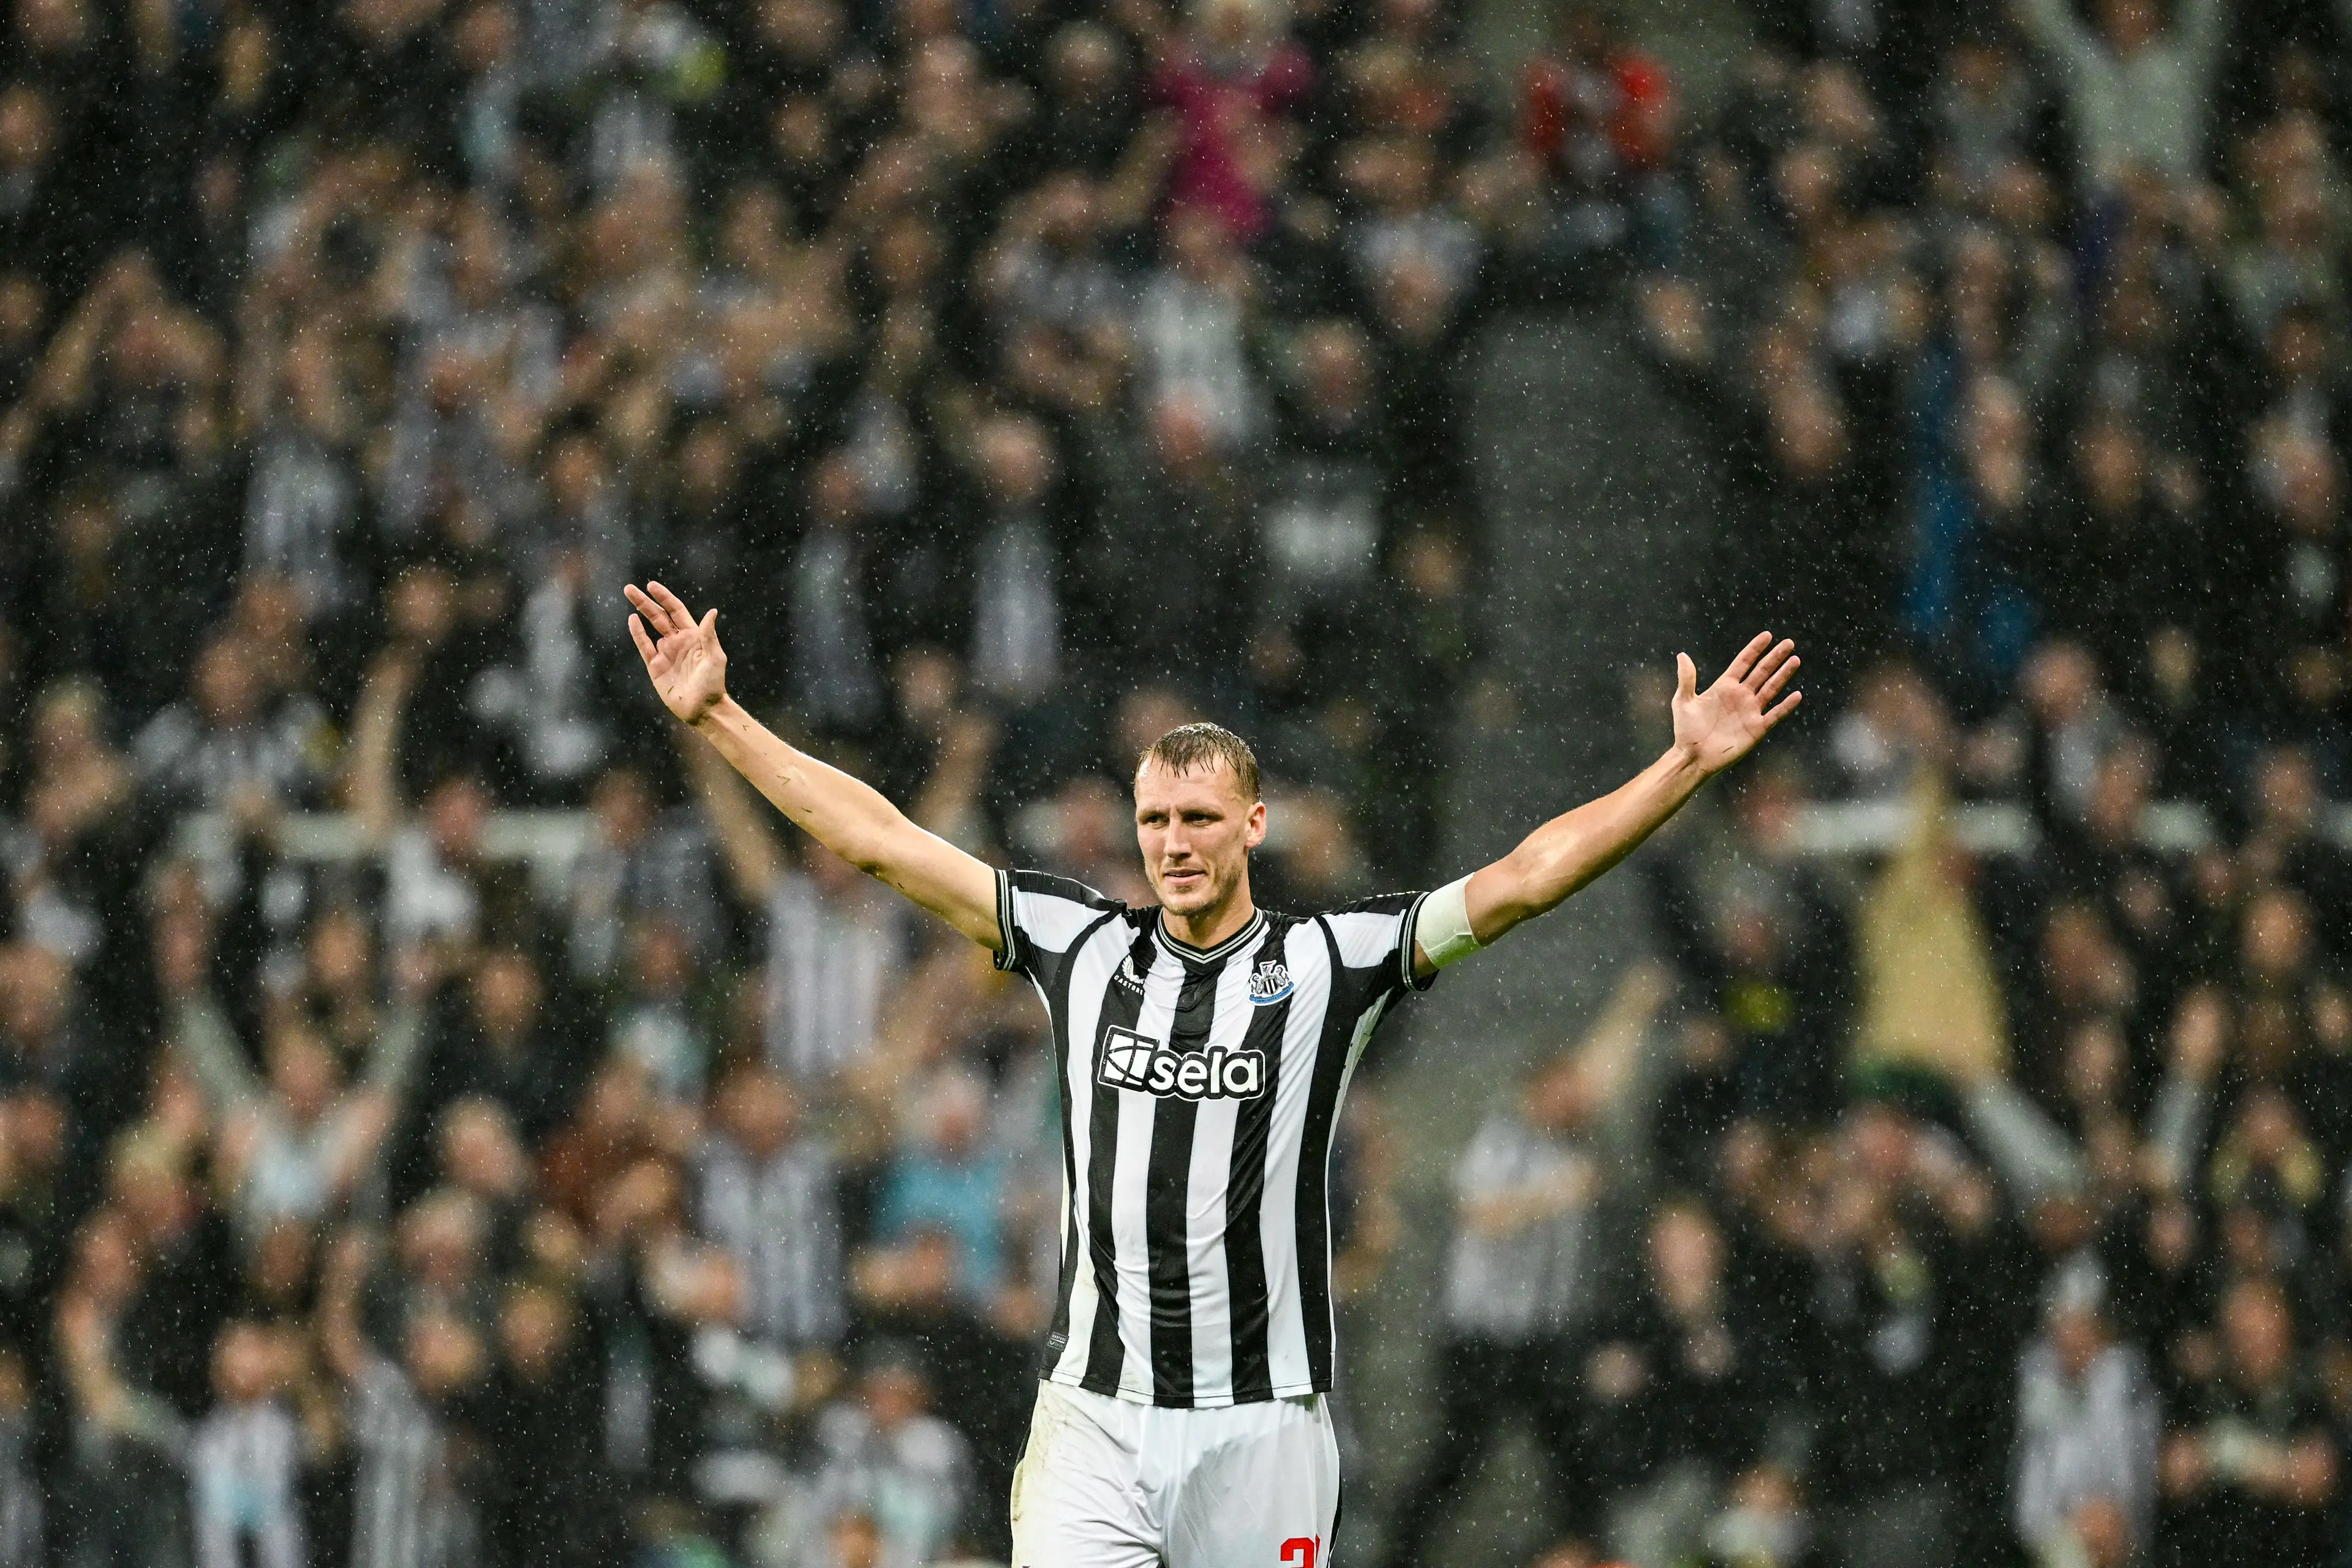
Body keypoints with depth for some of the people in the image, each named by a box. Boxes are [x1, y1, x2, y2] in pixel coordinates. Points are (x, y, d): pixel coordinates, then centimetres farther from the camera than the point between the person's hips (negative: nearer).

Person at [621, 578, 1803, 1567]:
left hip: (1261, 1426, -1)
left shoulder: (1329, 963, 1)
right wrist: (716, 714, 9)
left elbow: (1526, 879, -5)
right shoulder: (1082, 948, 7)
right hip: (1094, 1421, 1)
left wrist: (1689, 764, -14)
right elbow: (877, 839, 10)